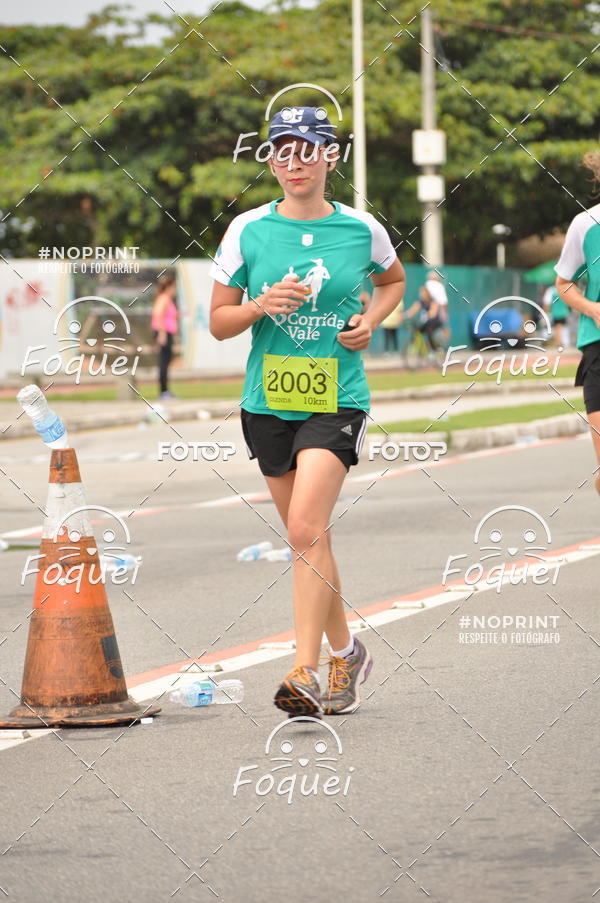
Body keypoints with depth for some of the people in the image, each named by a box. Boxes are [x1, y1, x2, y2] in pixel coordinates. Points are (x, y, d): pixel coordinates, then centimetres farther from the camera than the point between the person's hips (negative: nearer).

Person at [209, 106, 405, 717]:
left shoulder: (361, 229, 0)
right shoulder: (247, 231, 1)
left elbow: (393, 280, 22)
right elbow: (218, 322, 6)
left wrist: (371, 320, 2)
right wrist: (261, 306, -14)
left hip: (337, 398, -3)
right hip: (268, 402, 3)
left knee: (306, 527, -19)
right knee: (307, 538, 10)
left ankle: (307, 672, -20)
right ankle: (345, 652, 30)